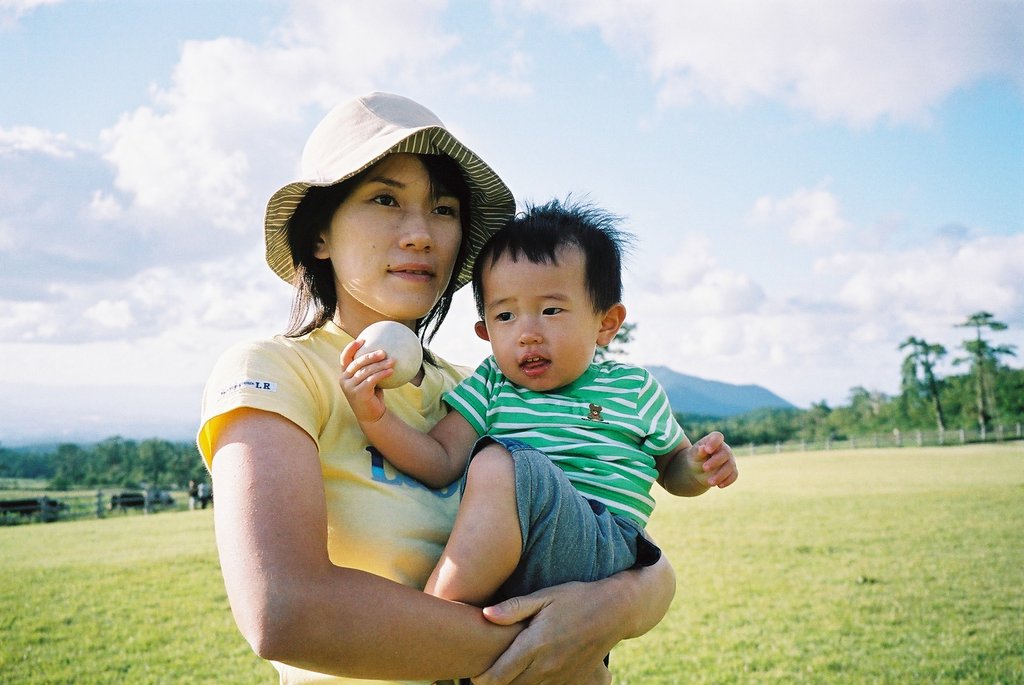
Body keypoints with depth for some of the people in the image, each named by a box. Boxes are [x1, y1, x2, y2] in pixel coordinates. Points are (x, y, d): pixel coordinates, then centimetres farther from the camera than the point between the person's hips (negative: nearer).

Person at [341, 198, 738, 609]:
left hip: (599, 553, -4)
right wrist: (375, 418, -11)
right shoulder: (490, 386, 17)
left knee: (500, 464, -29)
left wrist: (699, 467, 4)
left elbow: (673, 468, 28)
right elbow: (441, 463, 5)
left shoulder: (633, 389, 15)